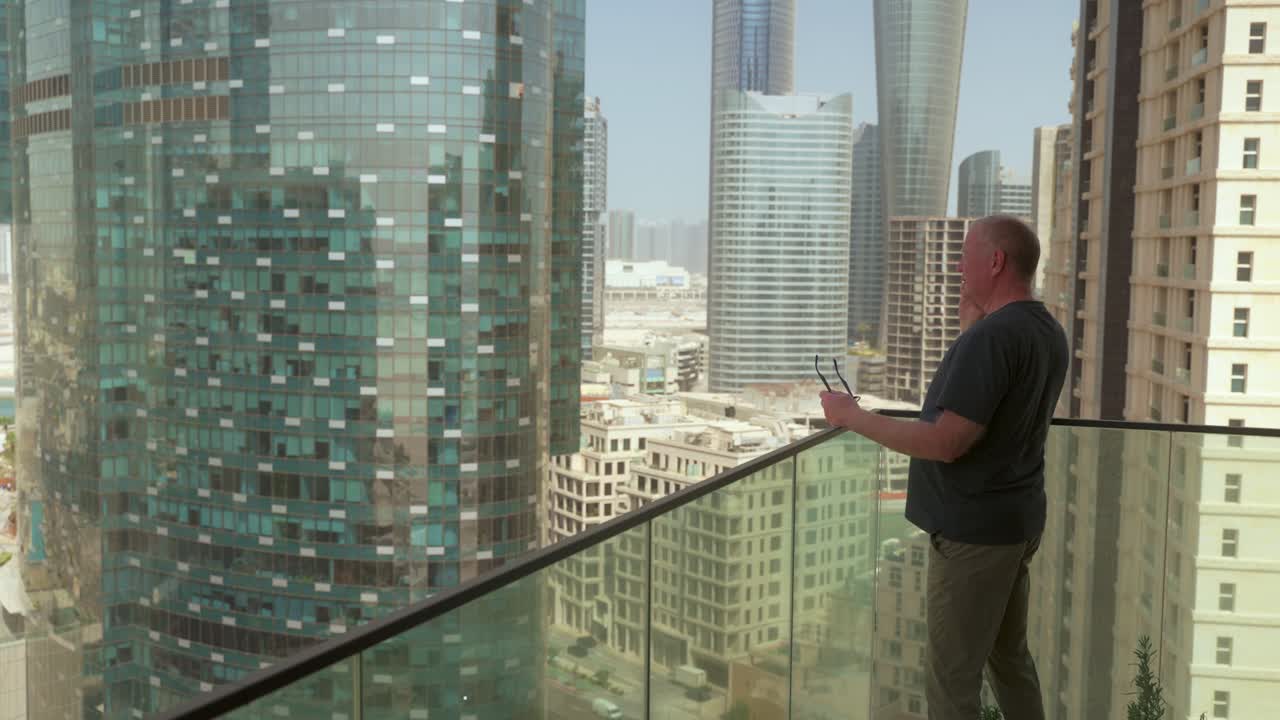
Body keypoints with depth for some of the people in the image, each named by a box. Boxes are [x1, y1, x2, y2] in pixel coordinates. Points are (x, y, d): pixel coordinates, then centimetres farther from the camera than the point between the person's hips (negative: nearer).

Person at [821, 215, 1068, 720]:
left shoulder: (991, 336, -23)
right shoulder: (1047, 331, 7)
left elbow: (946, 443, -27)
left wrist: (854, 417, -18)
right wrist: (970, 322, 12)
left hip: (974, 529, -9)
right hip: (1017, 520, 10)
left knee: (952, 677, 1)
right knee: (1009, 657, 21)